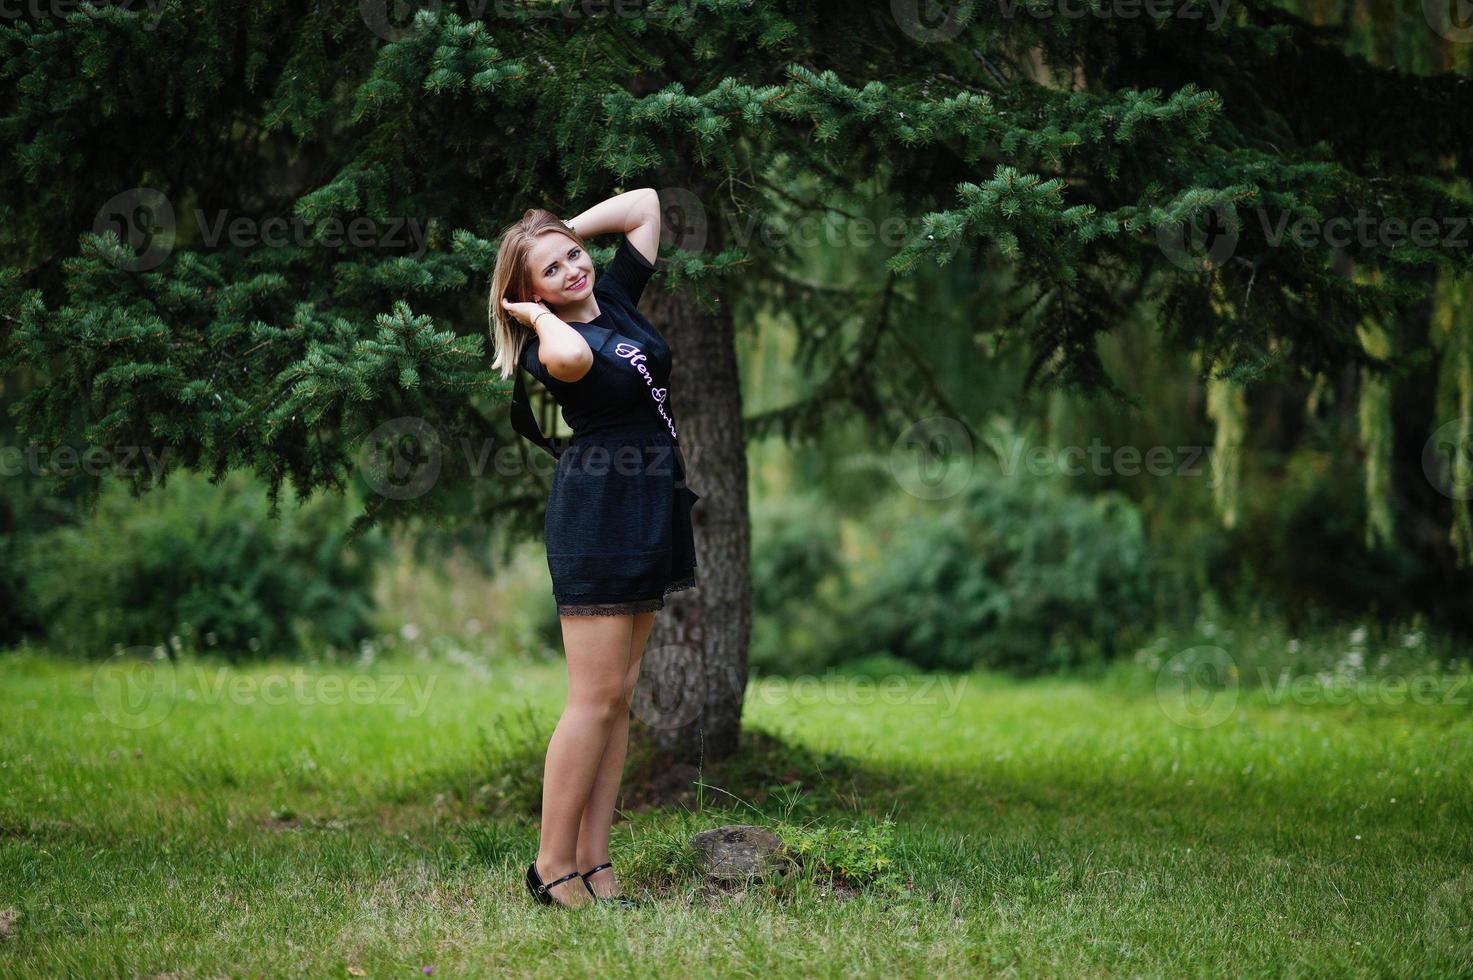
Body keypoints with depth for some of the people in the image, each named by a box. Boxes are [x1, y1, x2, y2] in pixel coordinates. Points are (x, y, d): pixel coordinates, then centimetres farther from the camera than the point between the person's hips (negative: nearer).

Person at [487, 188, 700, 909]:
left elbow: (645, 202, 14)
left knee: (619, 695, 6)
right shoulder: (545, 345, -14)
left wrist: (562, 231, 8)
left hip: (649, 512, 8)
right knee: (596, 697, -9)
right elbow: (571, 357, -40)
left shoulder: (615, 294, 8)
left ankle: (591, 863, 8)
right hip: (596, 510, -8)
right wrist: (538, 314, -19)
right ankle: (552, 866, -3)